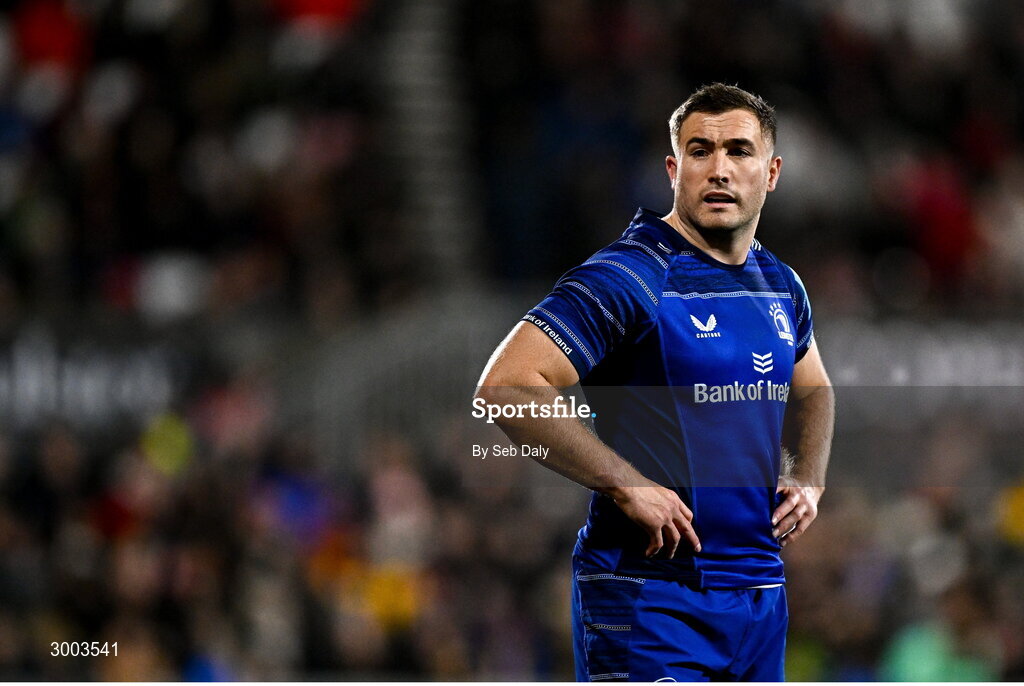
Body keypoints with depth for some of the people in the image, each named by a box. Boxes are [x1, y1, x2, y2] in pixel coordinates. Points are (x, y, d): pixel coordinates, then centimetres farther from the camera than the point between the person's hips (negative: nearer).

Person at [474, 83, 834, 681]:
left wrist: (808, 480, 13)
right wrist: (629, 486, -21)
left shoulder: (781, 286, 12)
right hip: (648, 601, -7)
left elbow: (812, 392, 34)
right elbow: (505, 388, -22)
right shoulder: (627, 278, -12)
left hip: (760, 593, 8)